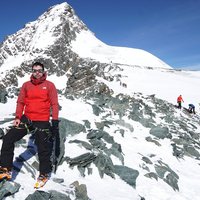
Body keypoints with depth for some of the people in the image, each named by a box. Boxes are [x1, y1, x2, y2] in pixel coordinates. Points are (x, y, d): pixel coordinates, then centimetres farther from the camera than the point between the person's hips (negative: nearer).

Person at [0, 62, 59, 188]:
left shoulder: (49, 85, 0)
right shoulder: (26, 85, 9)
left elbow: (54, 104, -3)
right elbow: (20, 102, 10)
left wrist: (55, 121, -9)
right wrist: (18, 117, -2)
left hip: (42, 121, -3)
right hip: (26, 118, 4)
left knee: (43, 148, 0)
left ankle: (44, 173, 21)